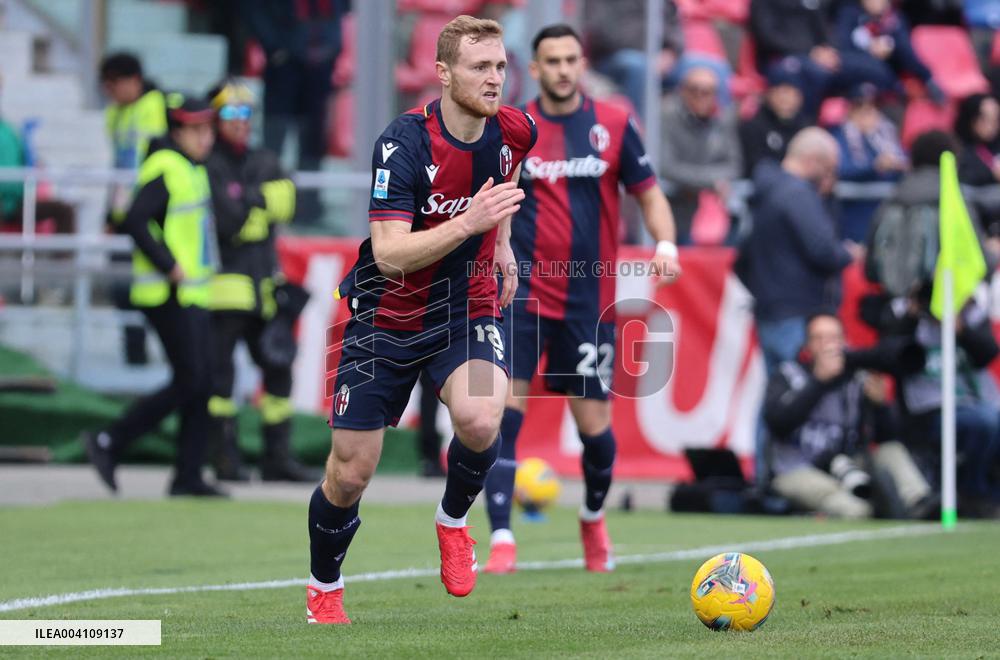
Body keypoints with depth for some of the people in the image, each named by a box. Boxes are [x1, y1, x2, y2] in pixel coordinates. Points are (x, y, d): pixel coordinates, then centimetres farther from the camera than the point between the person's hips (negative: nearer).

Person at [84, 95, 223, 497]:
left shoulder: (193, 169, 17)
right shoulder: (165, 169, -14)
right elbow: (136, 221, -24)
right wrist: (170, 267, -23)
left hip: (192, 293, 10)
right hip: (167, 296, -10)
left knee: (201, 384, 7)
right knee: (189, 382, -10)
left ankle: (188, 476, 10)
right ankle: (109, 442, -3)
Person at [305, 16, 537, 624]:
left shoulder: (515, 130, -7)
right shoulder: (405, 142, -24)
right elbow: (389, 253, -31)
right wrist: (469, 221, -40)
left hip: (469, 308, 2)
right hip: (388, 316, -2)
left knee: (480, 421, -29)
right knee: (351, 473, 2)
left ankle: (453, 521, 3)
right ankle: (324, 589, 30)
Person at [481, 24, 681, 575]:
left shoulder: (613, 125, 2)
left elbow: (649, 195, 7)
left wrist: (665, 244, -11)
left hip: (589, 301, 1)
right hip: (523, 294, 0)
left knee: (594, 426, 3)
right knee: (503, 410, -14)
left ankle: (594, 517, 33)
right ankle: (501, 541, -12)